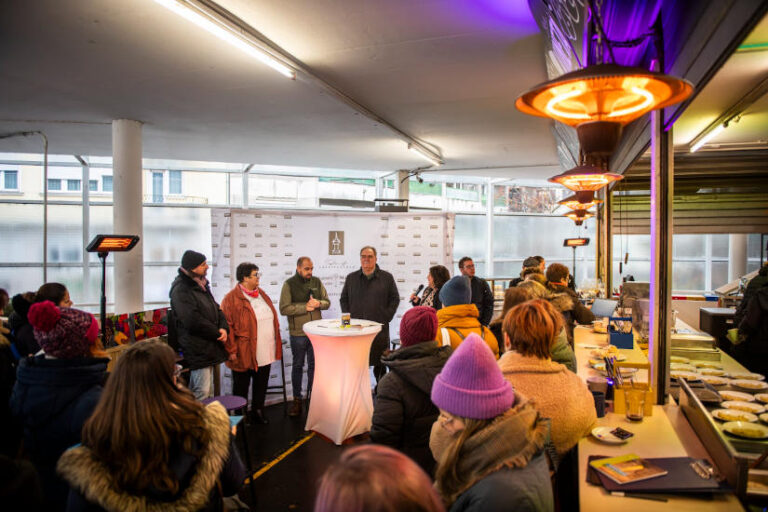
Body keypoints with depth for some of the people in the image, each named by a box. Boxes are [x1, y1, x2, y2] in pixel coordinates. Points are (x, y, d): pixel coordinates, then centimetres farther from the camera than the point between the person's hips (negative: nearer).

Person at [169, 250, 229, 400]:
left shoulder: (202, 285, 14)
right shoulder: (181, 290, -14)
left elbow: (216, 309, 16)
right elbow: (194, 321, -22)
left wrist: (223, 328, -4)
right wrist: (217, 333, -13)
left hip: (208, 347, 9)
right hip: (197, 349, -9)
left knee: (208, 391, 15)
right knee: (203, 392, -9)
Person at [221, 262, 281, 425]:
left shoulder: (262, 294, 11)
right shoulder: (231, 298, -12)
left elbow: (272, 318, 17)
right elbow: (227, 325, -15)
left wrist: (275, 343, 14)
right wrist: (232, 350, -17)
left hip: (264, 353, 6)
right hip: (244, 353, -6)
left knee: (261, 384, 16)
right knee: (241, 386, 9)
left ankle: (258, 411, 32)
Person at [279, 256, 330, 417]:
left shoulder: (317, 282, 6)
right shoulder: (289, 284, -6)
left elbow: (327, 302, 10)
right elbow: (284, 308, -13)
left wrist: (318, 303, -12)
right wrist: (305, 307, -18)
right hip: (298, 332, -3)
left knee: (314, 365, 11)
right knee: (298, 365, 9)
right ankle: (297, 400, 19)